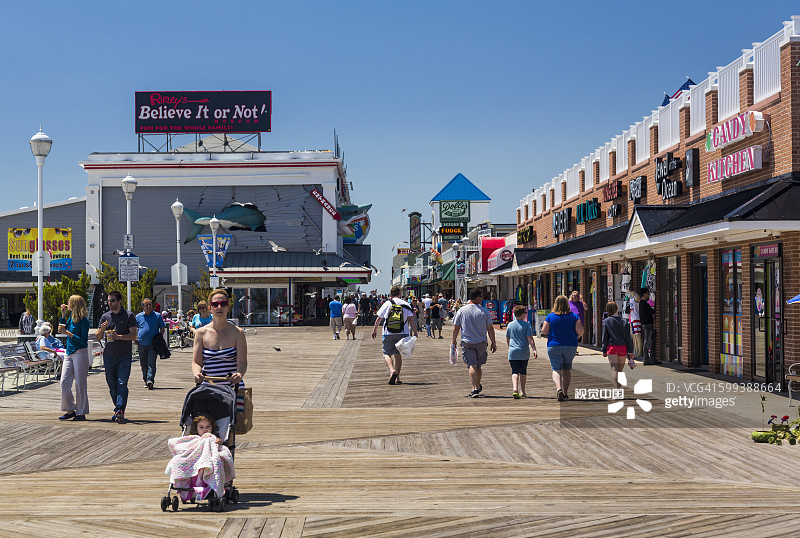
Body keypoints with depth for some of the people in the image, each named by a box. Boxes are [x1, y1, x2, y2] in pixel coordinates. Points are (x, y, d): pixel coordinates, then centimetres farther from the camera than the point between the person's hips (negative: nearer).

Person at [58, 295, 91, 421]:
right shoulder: (71, 317, 11)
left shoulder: (83, 321, -12)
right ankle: (70, 410, 12)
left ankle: (81, 413, 5)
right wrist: (63, 315, 10)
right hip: (69, 353, 8)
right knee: (64, 382, 3)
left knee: (80, 384, -2)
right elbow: (63, 328, 20)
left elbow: (84, 340, -15)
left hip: (80, 353, -8)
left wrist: (69, 334, -19)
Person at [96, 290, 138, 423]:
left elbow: (134, 335, -8)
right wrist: (102, 329, -10)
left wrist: (119, 337, -21)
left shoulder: (128, 316, 0)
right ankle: (118, 411, 18)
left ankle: (120, 411, -19)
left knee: (122, 384, -13)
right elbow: (97, 338, 11)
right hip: (109, 356, 4)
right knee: (112, 386, 6)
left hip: (124, 356, -4)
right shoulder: (105, 317, 11)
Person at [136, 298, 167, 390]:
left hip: (153, 344, -3)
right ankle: (146, 380, 21)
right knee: (143, 364, 9)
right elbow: (134, 328, 19)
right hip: (142, 344, 3)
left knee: (151, 363, -12)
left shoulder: (157, 316, 4)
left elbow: (162, 328, 9)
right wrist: (136, 338, 5)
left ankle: (150, 380, -20)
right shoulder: (138, 316, 10)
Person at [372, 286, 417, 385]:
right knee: (398, 354, 9)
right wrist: (415, 332, 2)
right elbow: (411, 319, -2)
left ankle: (392, 370, -25)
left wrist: (375, 330, 22)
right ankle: (397, 378, 7)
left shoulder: (386, 304, 3)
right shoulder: (406, 305, 3)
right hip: (402, 333, 2)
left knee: (387, 353, 3)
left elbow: (378, 318, 9)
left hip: (388, 334, -1)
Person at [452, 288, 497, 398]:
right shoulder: (484, 311, -4)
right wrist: (493, 343, 8)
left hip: (467, 343, -1)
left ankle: (475, 389, -18)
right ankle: (478, 386, 32)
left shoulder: (461, 311, -3)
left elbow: (456, 328, 2)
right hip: (481, 343, 1)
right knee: (478, 366, 16)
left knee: (472, 365, -5)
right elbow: (490, 328, 0)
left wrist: (454, 340, 16)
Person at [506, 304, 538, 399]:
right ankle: (522, 392, 24)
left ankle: (515, 389, -27)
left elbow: (507, 339, 15)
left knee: (515, 372, -5)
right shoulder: (526, 325, -3)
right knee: (523, 372, 15)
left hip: (513, 352, 1)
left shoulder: (510, 325, 6)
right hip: (524, 352, -1)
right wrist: (534, 350, -14)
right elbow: (530, 339, -12)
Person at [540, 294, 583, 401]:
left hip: (554, 347, -2)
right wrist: (575, 337, 13)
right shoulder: (574, 316, 0)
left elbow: (544, 331, -6)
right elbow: (580, 331, -8)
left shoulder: (550, 316, -3)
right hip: (570, 346, 2)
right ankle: (565, 393, 17)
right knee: (566, 369, 16)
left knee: (556, 369, -3)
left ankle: (559, 389, -28)